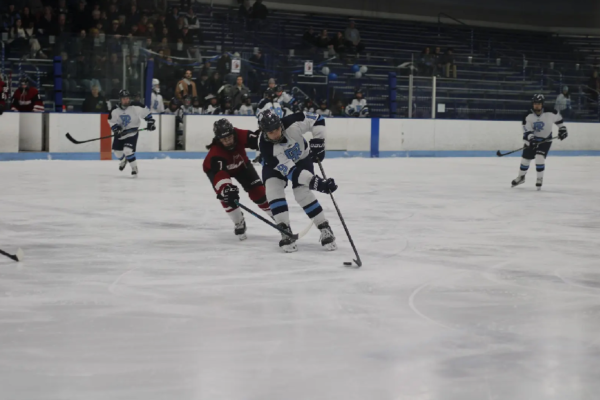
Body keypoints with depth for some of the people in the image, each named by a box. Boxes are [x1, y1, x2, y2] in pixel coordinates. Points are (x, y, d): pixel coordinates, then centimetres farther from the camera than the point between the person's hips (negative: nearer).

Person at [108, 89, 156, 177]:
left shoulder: (135, 107, -17)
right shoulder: (115, 110, -11)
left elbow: (145, 112, -3)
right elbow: (111, 121, -1)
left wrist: (151, 122, -5)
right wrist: (116, 128, -17)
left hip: (132, 132, -5)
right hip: (120, 132, 5)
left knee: (128, 150, -21)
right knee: (116, 150, 14)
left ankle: (134, 168, -2)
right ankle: (123, 160, 49)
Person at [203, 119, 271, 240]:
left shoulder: (240, 136, -36)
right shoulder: (215, 152, -44)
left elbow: (257, 139, -26)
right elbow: (219, 174, -55)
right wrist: (226, 188, -70)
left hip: (240, 164, 3)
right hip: (217, 168, -3)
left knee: (257, 189, -2)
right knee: (227, 195, -24)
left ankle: (274, 213, 21)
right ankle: (239, 224, -5)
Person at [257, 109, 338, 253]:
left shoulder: (291, 124, -36)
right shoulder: (266, 146, -37)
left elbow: (317, 119, -19)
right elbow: (289, 170, -40)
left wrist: (318, 142, -27)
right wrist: (314, 181, -49)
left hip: (301, 159, 0)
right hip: (275, 164, 0)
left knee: (302, 193, -19)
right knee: (273, 190, -24)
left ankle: (325, 230, -10)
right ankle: (286, 233, -18)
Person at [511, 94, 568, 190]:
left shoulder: (550, 113, -21)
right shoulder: (528, 116, -19)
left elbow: (558, 117, 1)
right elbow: (527, 130, -18)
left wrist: (562, 128, 4)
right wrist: (530, 138, -36)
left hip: (545, 139, -2)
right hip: (532, 139, 2)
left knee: (539, 157, -20)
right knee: (525, 158, 9)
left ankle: (540, 178, -1)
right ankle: (521, 177, 33)